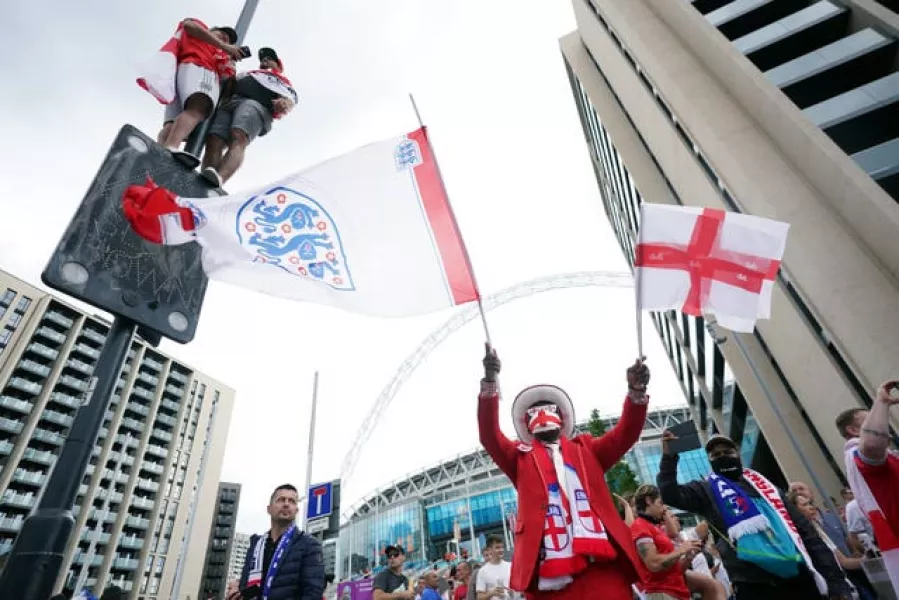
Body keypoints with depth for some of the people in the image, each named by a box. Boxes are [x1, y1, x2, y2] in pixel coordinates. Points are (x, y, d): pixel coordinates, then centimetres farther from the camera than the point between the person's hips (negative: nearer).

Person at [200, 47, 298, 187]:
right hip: (229, 103, 4)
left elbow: (290, 99, 10)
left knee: (238, 140, -34)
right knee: (214, 142, -24)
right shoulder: (246, 74, 44)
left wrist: (285, 104, -14)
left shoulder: (283, 82, 32)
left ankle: (218, 179, -58)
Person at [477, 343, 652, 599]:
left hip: (603, 564, 1)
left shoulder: (586, 449, 21)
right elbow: (489, 436, 0)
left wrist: (636, 391, -9)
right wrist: (490, 381, -13)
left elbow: (625, 434, 10)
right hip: (549, 573, -1)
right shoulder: (521, 457, 16)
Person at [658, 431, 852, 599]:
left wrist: (836, 580, 7)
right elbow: (670, 495, -9)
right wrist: (668, 457, -15)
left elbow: (804, 530, 14)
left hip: (800, 577, 4)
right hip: (754, 584, -3)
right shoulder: (707, 490, 8)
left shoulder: (765, 486, 18)